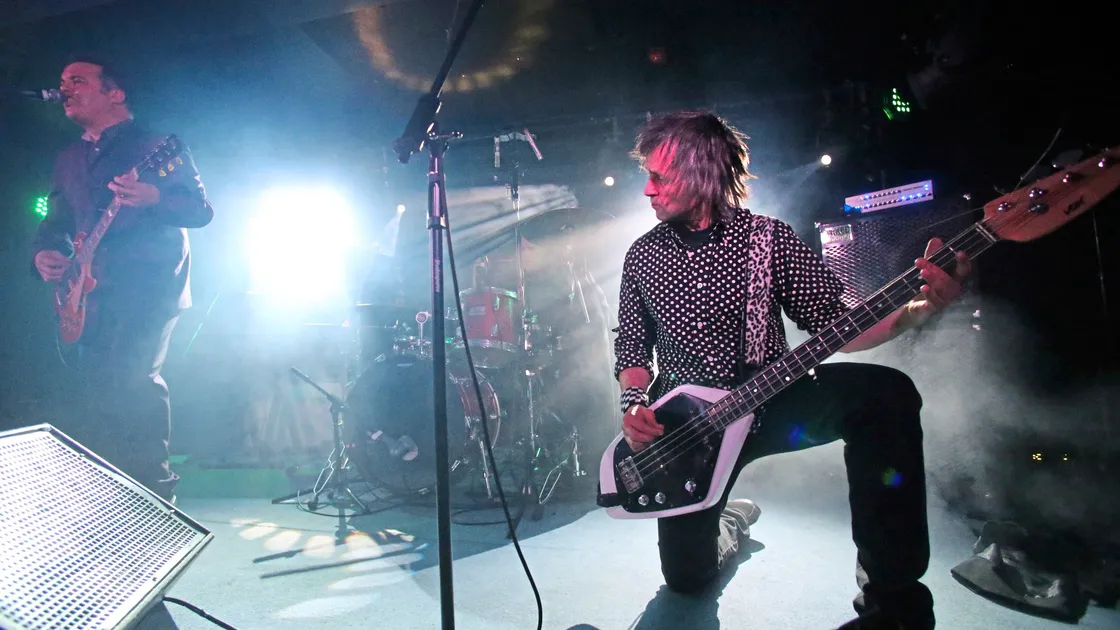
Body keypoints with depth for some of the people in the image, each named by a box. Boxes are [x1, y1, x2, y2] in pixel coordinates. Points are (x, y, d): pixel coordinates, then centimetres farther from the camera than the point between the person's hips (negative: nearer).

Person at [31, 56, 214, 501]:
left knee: (128, 378, -19)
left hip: (151, 286, -7)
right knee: (93, 386, 5)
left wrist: (153, 197, -25)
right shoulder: (68, 161, 21)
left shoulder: (156, 146, 1)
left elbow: (201, 210, -6)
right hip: (94, 294, 7)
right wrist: (45, 252, 2)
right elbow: (55, 221, 23)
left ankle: (153, 492, -11)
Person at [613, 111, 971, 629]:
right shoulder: (643, 256, 3)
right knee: (687, 575, -5)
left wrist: (920, 308, -23)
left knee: (885, 393, -30)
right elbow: (631, 348, 11)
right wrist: (634, 406, -8)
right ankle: (731, 519, 33)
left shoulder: (768, 238, -4)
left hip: (772, 403, -1)